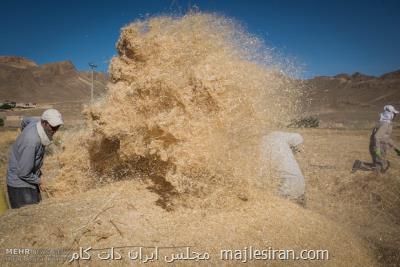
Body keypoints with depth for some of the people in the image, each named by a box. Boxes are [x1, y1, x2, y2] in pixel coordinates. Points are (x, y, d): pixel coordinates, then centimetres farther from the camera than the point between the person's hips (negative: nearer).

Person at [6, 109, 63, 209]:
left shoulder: (37, 122, -9)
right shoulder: (32, 141, -34)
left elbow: (25, 120, 18)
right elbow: (23, 173, -27)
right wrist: (38, 180, -11)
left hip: (30, 179, 9)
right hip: (20, 183, -9)